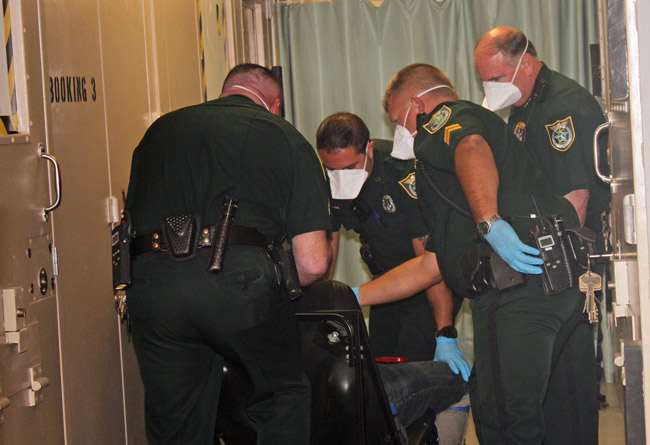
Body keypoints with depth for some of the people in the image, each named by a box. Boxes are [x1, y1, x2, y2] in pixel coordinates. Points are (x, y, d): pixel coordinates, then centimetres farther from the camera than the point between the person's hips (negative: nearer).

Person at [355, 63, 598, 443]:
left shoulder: (445, 119, 11)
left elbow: (472, 147, -19)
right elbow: (431, 266, 35)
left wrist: (491, 223, -31)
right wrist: (353, 297, 36)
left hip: (519, 284, -10)